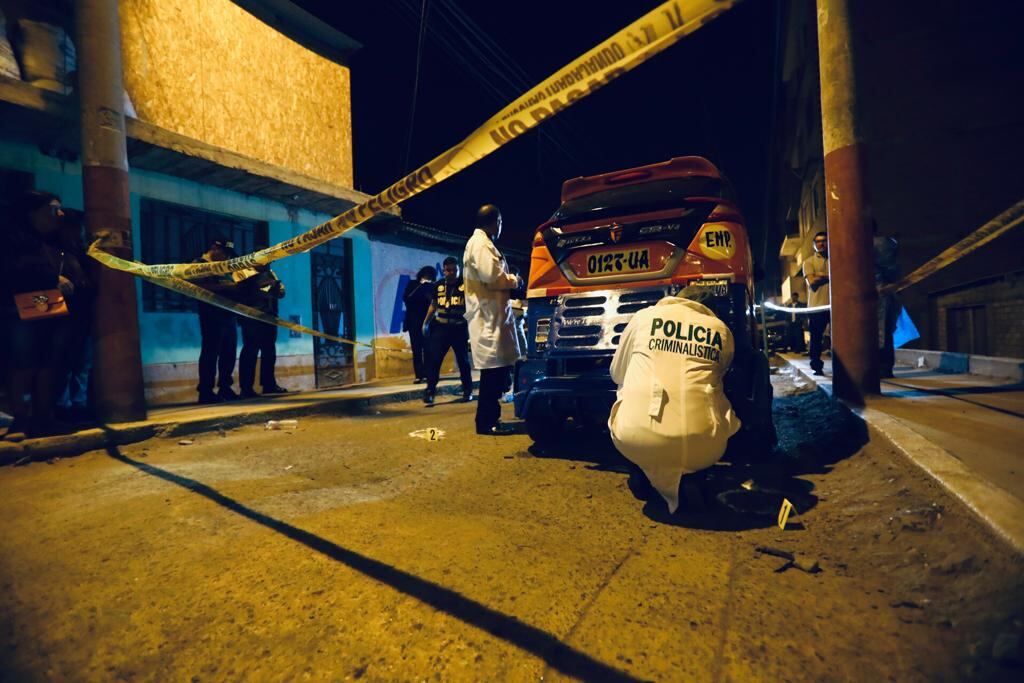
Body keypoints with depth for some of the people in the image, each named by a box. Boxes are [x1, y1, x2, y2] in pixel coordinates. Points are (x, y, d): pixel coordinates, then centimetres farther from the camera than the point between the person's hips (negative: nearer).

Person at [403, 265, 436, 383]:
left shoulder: (432, 287, 4)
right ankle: (419, 376, 0)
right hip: (414, 322, 0)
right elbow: (405, 298, -7)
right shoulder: (412, 284, 6)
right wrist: (419, 287, -10)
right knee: (416, 350, -1)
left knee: (427, 350, -1)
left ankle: (427, 375, 3)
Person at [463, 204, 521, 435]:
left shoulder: (480, 242, 24)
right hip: (488, 315, -11)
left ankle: (489, 418, 20)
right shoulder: (481, 244, -10)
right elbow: (492, 276, -20)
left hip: (492, 314, 11)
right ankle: (486, 421, -2)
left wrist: (508, 279, 15)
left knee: (497, 369, 12)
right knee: (493, 369, -8)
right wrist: (514, 280, -4)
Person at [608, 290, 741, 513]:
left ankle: (662, 479, 14)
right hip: (701, 445, 1)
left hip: (636, 440, 0)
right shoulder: (722, 330, 16)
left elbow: (617, 373, 26)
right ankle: (689, 478, 13)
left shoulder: (644, 316, 14)